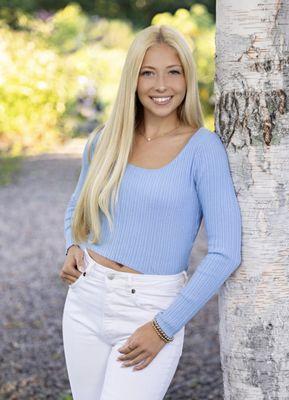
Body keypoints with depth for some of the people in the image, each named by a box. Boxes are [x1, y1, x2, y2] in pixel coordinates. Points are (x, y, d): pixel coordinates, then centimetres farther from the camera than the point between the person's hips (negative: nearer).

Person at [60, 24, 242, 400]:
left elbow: (225, 253, -13)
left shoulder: (203, 148, -10)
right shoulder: (104, 141, 4)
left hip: (151, 311, -5)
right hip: (86, 302, 5)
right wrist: (73, 248, 0)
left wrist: (164, 328, -14)